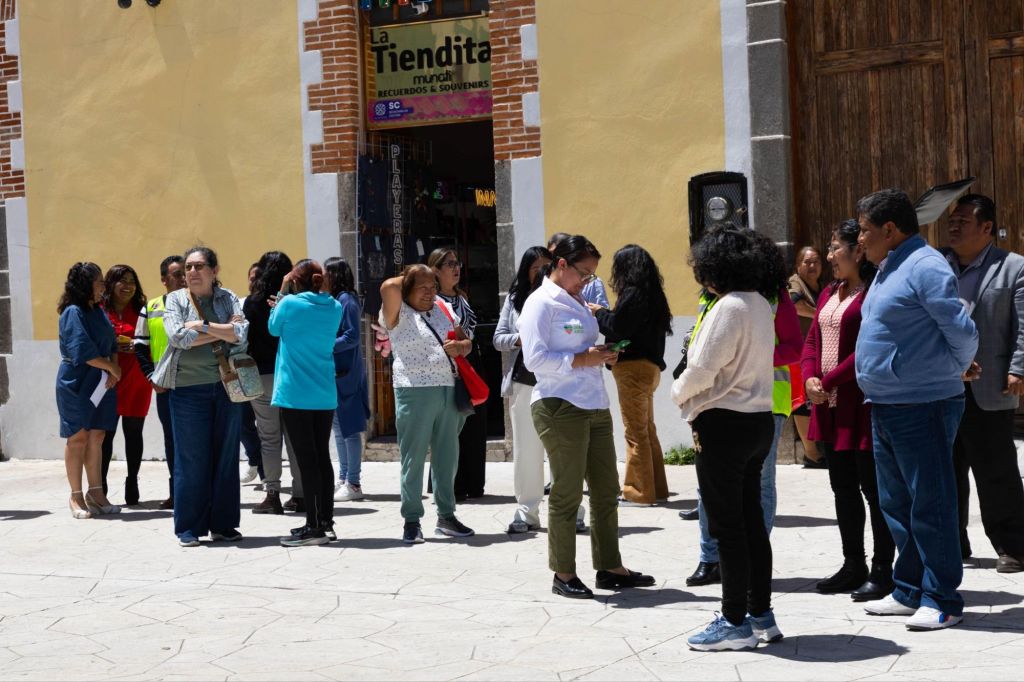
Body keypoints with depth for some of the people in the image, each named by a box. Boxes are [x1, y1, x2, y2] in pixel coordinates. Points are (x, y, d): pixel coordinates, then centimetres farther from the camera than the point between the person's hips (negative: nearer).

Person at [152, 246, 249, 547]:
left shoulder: (227, 298, 8)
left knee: (226, 455, 6)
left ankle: (223, 524, 16)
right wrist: (224, 330, -9)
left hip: (226, 386, 2)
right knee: (190, 458, 0)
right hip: (188, 388, -2)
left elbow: (241, 333, -9)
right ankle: (189, 528, 8)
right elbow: (178, 336, -12)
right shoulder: (176, 299, 4)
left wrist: (203, 326, -14)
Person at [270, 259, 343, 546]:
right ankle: (326, 523, 16)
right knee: (322, 457, 11)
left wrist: (283, 293, 9)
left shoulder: (290, 304, -11)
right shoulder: (334, 308, 5)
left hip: (295, 393, -5)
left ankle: (314, 527, -2)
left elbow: (274, 328, 8)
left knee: (306, 459, -4)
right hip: (325, 394, 5)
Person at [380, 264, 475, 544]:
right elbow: (389, 287, -22)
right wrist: (408, 278, -2)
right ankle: (411, 521, 5)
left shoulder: (444, 309, 14)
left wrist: (460, 347, -2)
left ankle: (446, 515, 21)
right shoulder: (398, 314, -2)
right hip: (415, 392, -6)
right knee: (413, 458, -1)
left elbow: (466, 342, 22)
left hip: (448, 390, 6)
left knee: (446, 456, 11)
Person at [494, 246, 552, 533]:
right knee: (526, 450, 6)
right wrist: (521, 339, -10)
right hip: (523, 383, 2)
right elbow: (498, 338, 8)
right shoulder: (514, 299, 9)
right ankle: (527, 512, 13)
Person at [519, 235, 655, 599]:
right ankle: (563, 573, 9)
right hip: (560, 408, -9)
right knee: (567, 493, -1)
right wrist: (581, 359, -19)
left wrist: (602, 355, 6)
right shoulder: (541, 303, -8)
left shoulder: (577, 303, 19)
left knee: (606, 490, 11)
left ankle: (610, 567, 20)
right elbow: (535, 358, -16)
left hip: (594, 405, 9)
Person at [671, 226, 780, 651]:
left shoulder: (728, 307, -17)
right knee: (751, 519, 14)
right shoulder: (760, 304, 11)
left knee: (726, 524, -2)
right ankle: (761, 614, 20)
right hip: (758, 420, 9)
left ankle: (735, 623, 3)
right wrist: (697, 398, 14)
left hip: (723, 423, -9)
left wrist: (679, 394, 0)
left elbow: (702, 370, -19)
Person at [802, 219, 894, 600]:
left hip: (863, 405, -9)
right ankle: (853, 566, 23)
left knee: (873, 488, -2)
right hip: (830, 407, 9)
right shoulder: (829, 294, 16)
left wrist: (829, 381, -16)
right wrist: (810, 379, -2)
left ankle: (882, 572, 6)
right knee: (843, 487, 13)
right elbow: (812, 340, 16)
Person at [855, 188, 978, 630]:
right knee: (897, 505, 15)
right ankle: (909, 591, 26)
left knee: (930, 505, -4)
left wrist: (959, 370, -1)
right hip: (885, 407, 10)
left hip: (923, 406, -10)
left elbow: (963, 332, -17)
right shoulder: (886, 270, 16)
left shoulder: (925, 267, -15)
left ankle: (942, 601, 4)